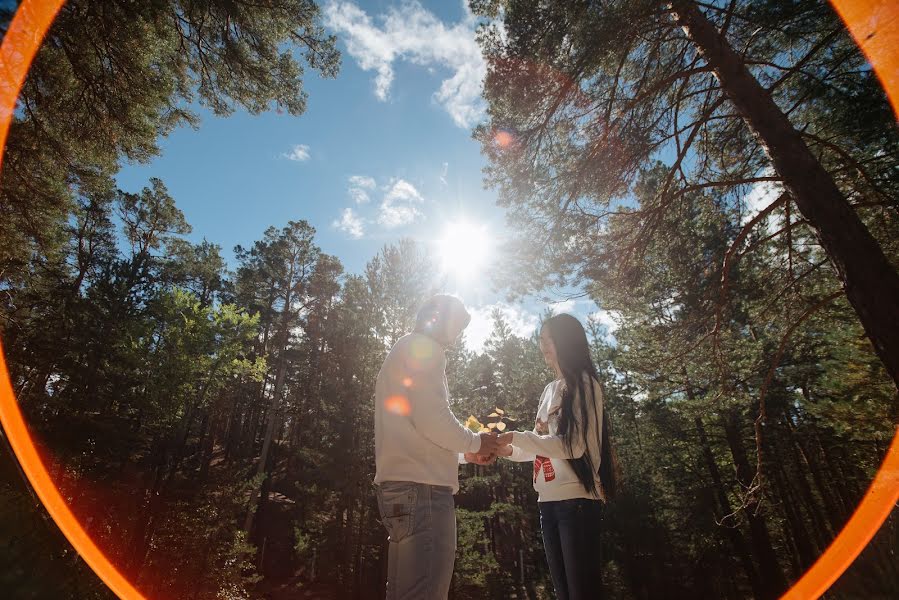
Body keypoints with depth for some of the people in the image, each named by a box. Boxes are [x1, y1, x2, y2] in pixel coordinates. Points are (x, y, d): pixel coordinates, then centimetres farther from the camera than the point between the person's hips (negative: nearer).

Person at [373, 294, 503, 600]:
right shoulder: (422, 346, -3)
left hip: (403, 485, 10)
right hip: (421, 486, -10)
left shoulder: (403, 351, 27)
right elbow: (431, 419, -16)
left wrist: (465, 453, 23)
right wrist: (475, 442, 1)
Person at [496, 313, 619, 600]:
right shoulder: (550, 390, 14)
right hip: (548, 500, 8)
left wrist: (516, 437, -17)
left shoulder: (584, 384, -6)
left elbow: (574, 445, -17)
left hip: (577, 498, -8)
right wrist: (511, 451, 3)